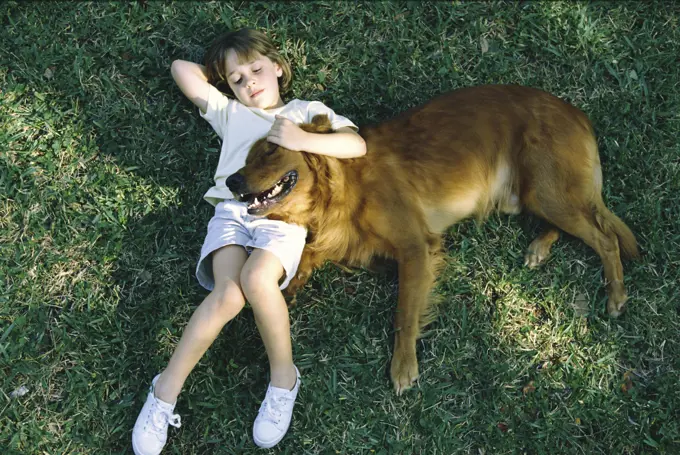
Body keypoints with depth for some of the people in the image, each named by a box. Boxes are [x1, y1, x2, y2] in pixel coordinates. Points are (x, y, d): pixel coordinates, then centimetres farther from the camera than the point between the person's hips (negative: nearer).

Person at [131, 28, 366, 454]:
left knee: (257, 278, -35)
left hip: (284, 214, -2)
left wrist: (303, 140, -5)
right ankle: (167, 388, -18)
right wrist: (224, 79, 35)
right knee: (228, 294, -28)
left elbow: (357, 145, 6)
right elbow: (181, 68, 29)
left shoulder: (309, 111, 23)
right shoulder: (230, 113, 32)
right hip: (232, 208, 2)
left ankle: (284, 375, -15)